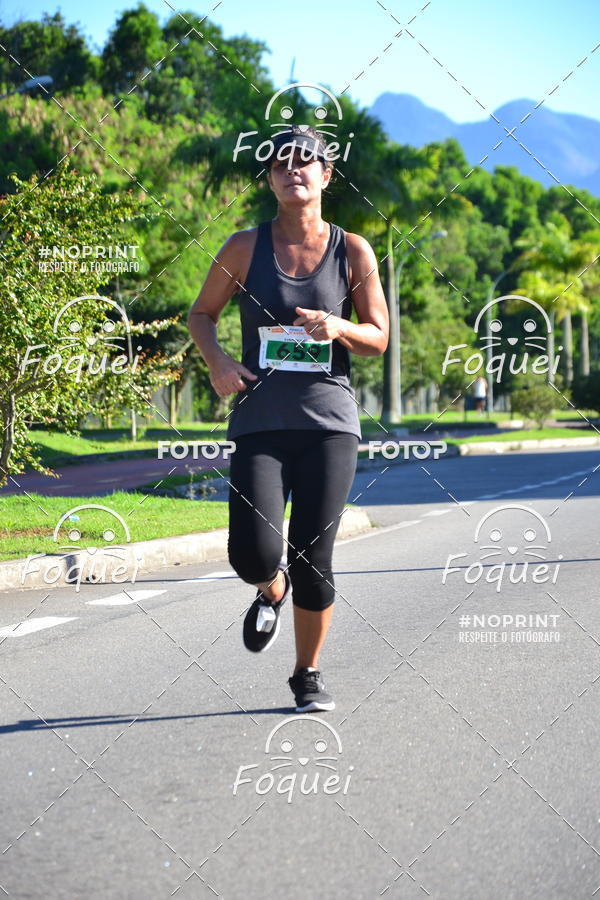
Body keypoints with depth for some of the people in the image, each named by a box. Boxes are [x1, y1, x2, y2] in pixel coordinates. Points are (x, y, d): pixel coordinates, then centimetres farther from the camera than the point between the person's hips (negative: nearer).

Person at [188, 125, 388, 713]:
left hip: (329, 421, 0)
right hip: (259, 422, 0)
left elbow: (378, 338, 7)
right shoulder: (245, 247, 4)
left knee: (312, 560, 0)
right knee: (252, 555, -14)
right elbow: (202, 314, 15)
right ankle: (272, 593, 25)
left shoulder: (352, 252, 4)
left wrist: (339, 328, -14)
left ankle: (308, 675, 22)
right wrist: (218, 362, -5)